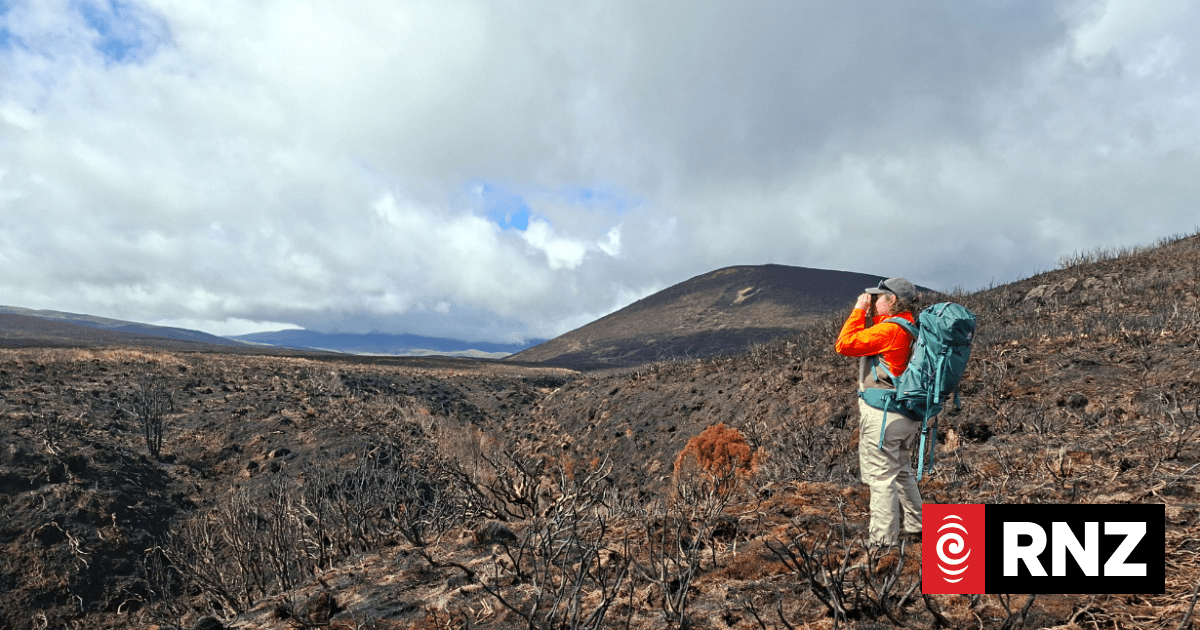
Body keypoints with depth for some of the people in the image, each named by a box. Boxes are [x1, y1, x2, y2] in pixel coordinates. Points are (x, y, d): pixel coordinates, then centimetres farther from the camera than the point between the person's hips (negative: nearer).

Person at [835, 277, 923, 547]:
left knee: (881, 476, -1)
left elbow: (845, 344, -19)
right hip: (907, 413, 10)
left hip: (882, 413, -10)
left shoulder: (889, 329, -19)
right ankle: (915, 527, 34)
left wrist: (859, 310, -12)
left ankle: (883, 539, 6)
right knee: (902, 472, 23)